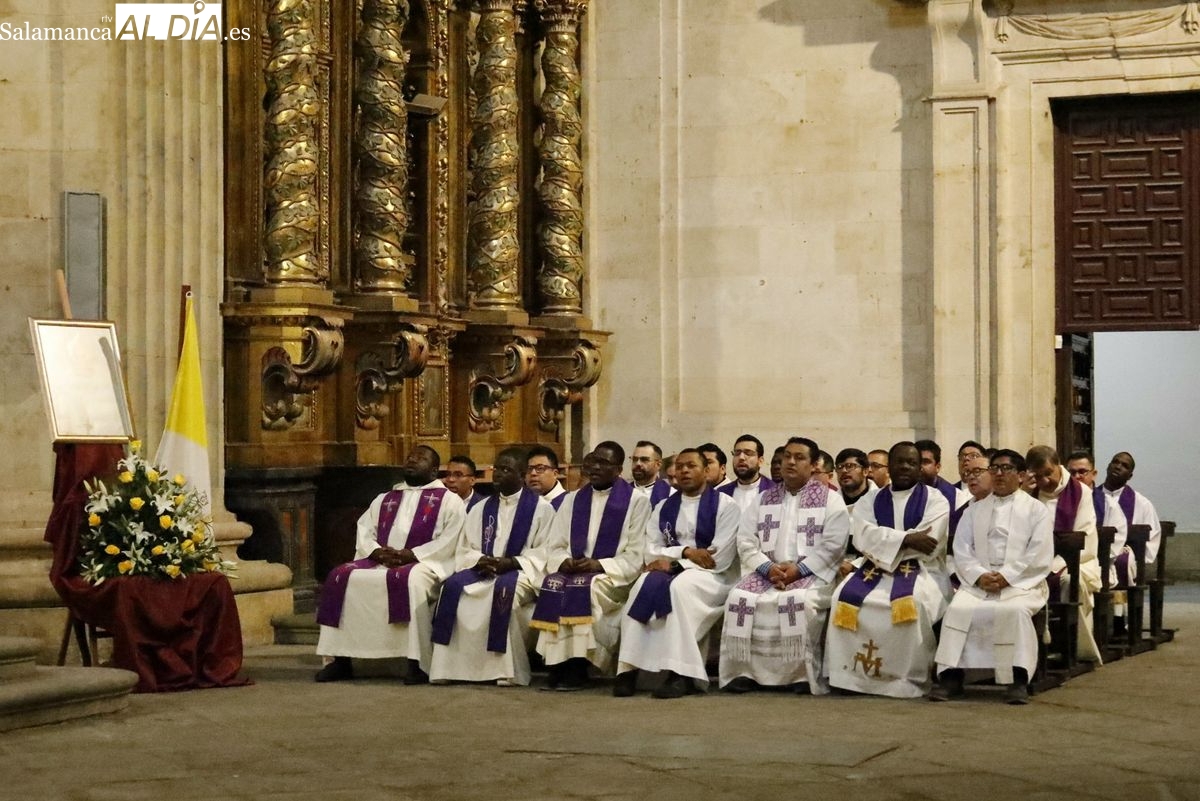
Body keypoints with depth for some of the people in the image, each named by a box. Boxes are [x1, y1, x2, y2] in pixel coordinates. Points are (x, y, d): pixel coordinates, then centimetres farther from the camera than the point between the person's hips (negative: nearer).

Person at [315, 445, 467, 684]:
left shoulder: (449, 501, 8)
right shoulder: (384, 500, 25)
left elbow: (449, 541, -6)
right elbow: (364, 532, 15)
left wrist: (409, 555, -17)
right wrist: (377, 552, -8)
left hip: (421, 564, -6)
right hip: (380, 562, 6)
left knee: (411, 581, -39)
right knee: (341, 577, -18)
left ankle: (418, 664, -36)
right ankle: (341, 660, -16)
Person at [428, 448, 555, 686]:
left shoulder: (541, 508, 3)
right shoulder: (481, 509, 17)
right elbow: (465, 550, 13)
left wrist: (511, 563, -18)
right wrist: (480, 561, -10)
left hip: (521, 572, -4)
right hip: (483, 570, 5)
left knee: (504, 589, -38)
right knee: (453, 586, -26)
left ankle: (507, 670, -34)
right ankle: (451, 667, -25)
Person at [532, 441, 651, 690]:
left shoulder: (635, 501, 2)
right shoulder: (573, 500, 17)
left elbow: (637, 555, -4)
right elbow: (554, 546, 13)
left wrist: (599, 565, -17)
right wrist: (564, 561, -10)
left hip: (613, 578, -4)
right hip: (572, 572, 4)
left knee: (583, 587, -35)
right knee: (553, 584, -29)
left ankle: (577, 668, -27)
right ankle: (559, 666, -28)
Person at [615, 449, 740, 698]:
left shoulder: (725, 506, 1)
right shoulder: (663, 508, 16)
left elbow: (719, 558, -10)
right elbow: (652, 553, 6)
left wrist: (671, 560, -10)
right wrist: (686, 552, -12)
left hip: (710, 576, -4)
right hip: (671, 573, 4)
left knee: (679, 586, -37)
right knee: (646, 583, -30)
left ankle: (680, 672, -41)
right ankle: (630, 668, -36)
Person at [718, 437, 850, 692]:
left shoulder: (830, 500, 7)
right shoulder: (764, 500, 18)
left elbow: (833, 544, -5)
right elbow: (746, 540, 8)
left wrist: (798, 569, -15)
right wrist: (768, 567, -11)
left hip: (811, 573, -3)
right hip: (767, 571, 4)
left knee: (798, 601, -37)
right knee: (740, 598, -27)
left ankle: (801, 672, -27)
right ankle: (744, 670, -23)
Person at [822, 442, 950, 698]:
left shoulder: (935, 500, 6)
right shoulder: (870, 501, 15)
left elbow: (927, 545, -9)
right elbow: (864, 537, -5)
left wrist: (885, 542, -6)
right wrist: (906, 539, -17)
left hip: (919, 570, -3)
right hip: (875, 570, 3)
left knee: (911, 602, -37)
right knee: (846, 598, -28)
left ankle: (910, 679, -29)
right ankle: (849, 676, -24)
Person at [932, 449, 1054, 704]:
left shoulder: (1036, 510, 10)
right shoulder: (975, 510, 21)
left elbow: (1040, 557, -2)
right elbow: (961, 550, 10)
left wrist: (1006, 577, -14)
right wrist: (979, 576, -10)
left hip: (1022, 583, -3)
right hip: (978, 582, 3)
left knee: (1015, 610, -35)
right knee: (958, 608, -28)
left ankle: (1018, 680, -32)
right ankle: (951, 676, -27)